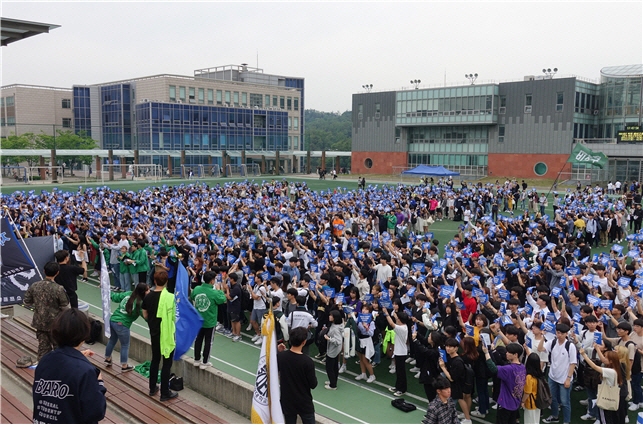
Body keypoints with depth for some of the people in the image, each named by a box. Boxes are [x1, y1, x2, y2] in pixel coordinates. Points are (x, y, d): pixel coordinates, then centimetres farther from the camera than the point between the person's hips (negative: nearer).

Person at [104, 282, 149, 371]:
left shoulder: (128, 294, 1)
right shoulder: (140, 303, -16)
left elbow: (115, 297, 12)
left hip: (112, 320, 7)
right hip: (122, 325, -7)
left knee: (112, 340, 28)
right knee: (125, 345, 12)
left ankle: (107, 359, 48)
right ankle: (124, 366, 24)